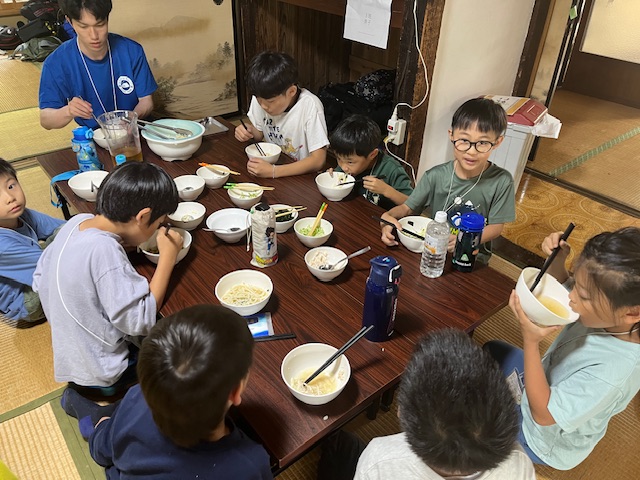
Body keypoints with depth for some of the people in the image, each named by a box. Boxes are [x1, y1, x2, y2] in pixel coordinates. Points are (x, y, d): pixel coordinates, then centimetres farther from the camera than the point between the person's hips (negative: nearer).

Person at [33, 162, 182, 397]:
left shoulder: (78, 221, -8)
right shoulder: (104, 249, -32)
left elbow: (39, 279, 5)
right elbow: (139, 321, -30)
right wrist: (167, 256, -24)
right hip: (100, 376, -8)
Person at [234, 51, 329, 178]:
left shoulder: (310, 106, -23)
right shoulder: (261, 97, -7)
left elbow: (318, 160, -25)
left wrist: (273, 171, -33)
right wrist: (250, 132, -14)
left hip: (301, 176, -4)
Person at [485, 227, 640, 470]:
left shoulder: (610, 373, -43)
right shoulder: (604, 314, -24)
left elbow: (543, 414, -33)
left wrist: (531, 341, -43)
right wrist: (557, 258, -25)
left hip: (544, 437, -7)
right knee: (492, 350, 22)